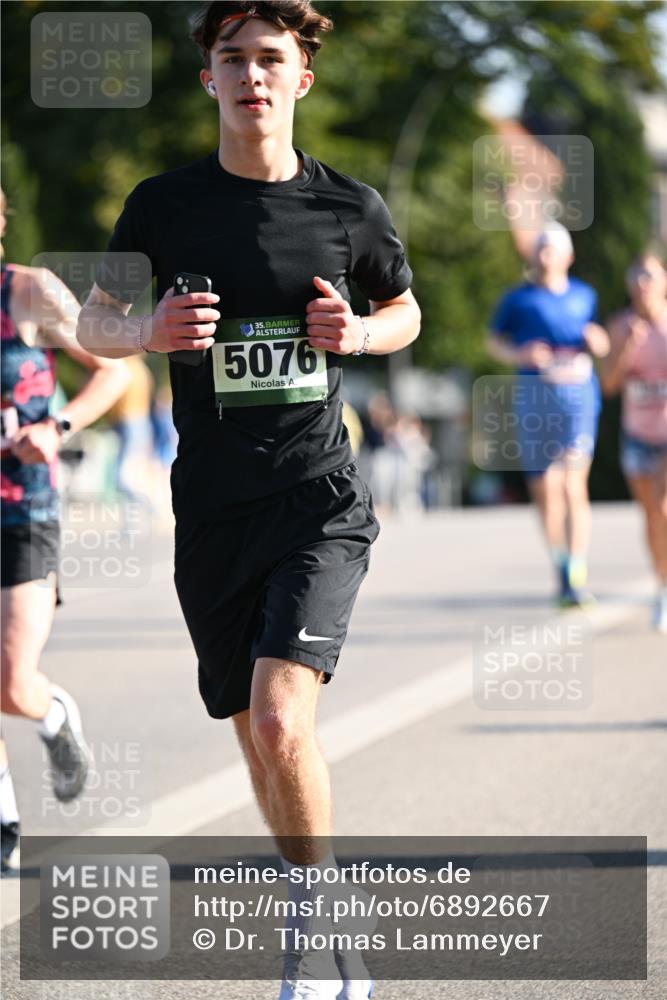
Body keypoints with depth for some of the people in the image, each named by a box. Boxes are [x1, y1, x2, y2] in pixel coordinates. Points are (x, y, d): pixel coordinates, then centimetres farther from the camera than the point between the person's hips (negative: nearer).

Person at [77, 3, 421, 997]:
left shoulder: (350, 206, 1)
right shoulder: (165, 203, 2)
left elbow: (406, 312, 17)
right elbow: (92, 324, 11)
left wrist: (361, 332, -6)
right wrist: (150, 331, -12)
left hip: (321, 497, -2)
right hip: (212, 507, 2)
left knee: (281, 717, -21)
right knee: (256, 733, 10)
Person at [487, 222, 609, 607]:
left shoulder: (585, 296, 13)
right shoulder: (517, 299, 9)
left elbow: (603, 346, 21)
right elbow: (495, 342, 15)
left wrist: (597, 342, -2)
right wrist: (520, 355, -5)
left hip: (578, 392, -1)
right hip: (533, 397, 1)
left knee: (574, 485, -15)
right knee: (545, 489, 1)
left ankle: (578, 576, -22)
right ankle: (562, 570, 20)